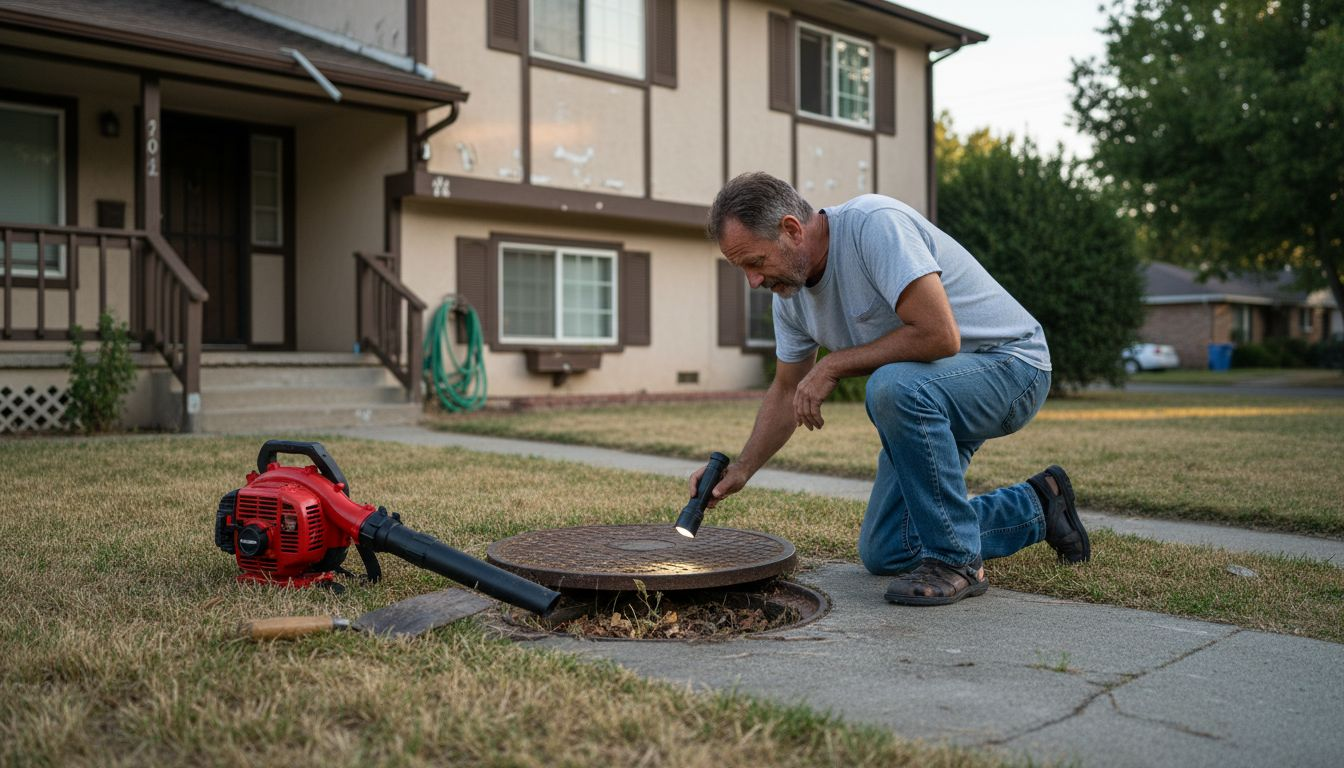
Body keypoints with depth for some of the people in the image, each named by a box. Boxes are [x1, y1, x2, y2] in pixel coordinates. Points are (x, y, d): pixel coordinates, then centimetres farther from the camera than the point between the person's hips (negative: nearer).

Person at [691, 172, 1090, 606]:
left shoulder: (873, 224, -27)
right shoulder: (790, 291, -2)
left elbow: (939, 334, -35)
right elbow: (787, 391, 9)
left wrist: (834, 365, -25)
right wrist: (741, 469, -3)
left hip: (1011, 363, -8)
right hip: (926, 397, 9)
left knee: (893, 386, -40)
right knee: (883, 554, 6)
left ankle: (957, 560, -21)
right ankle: (1035, 509, 22)